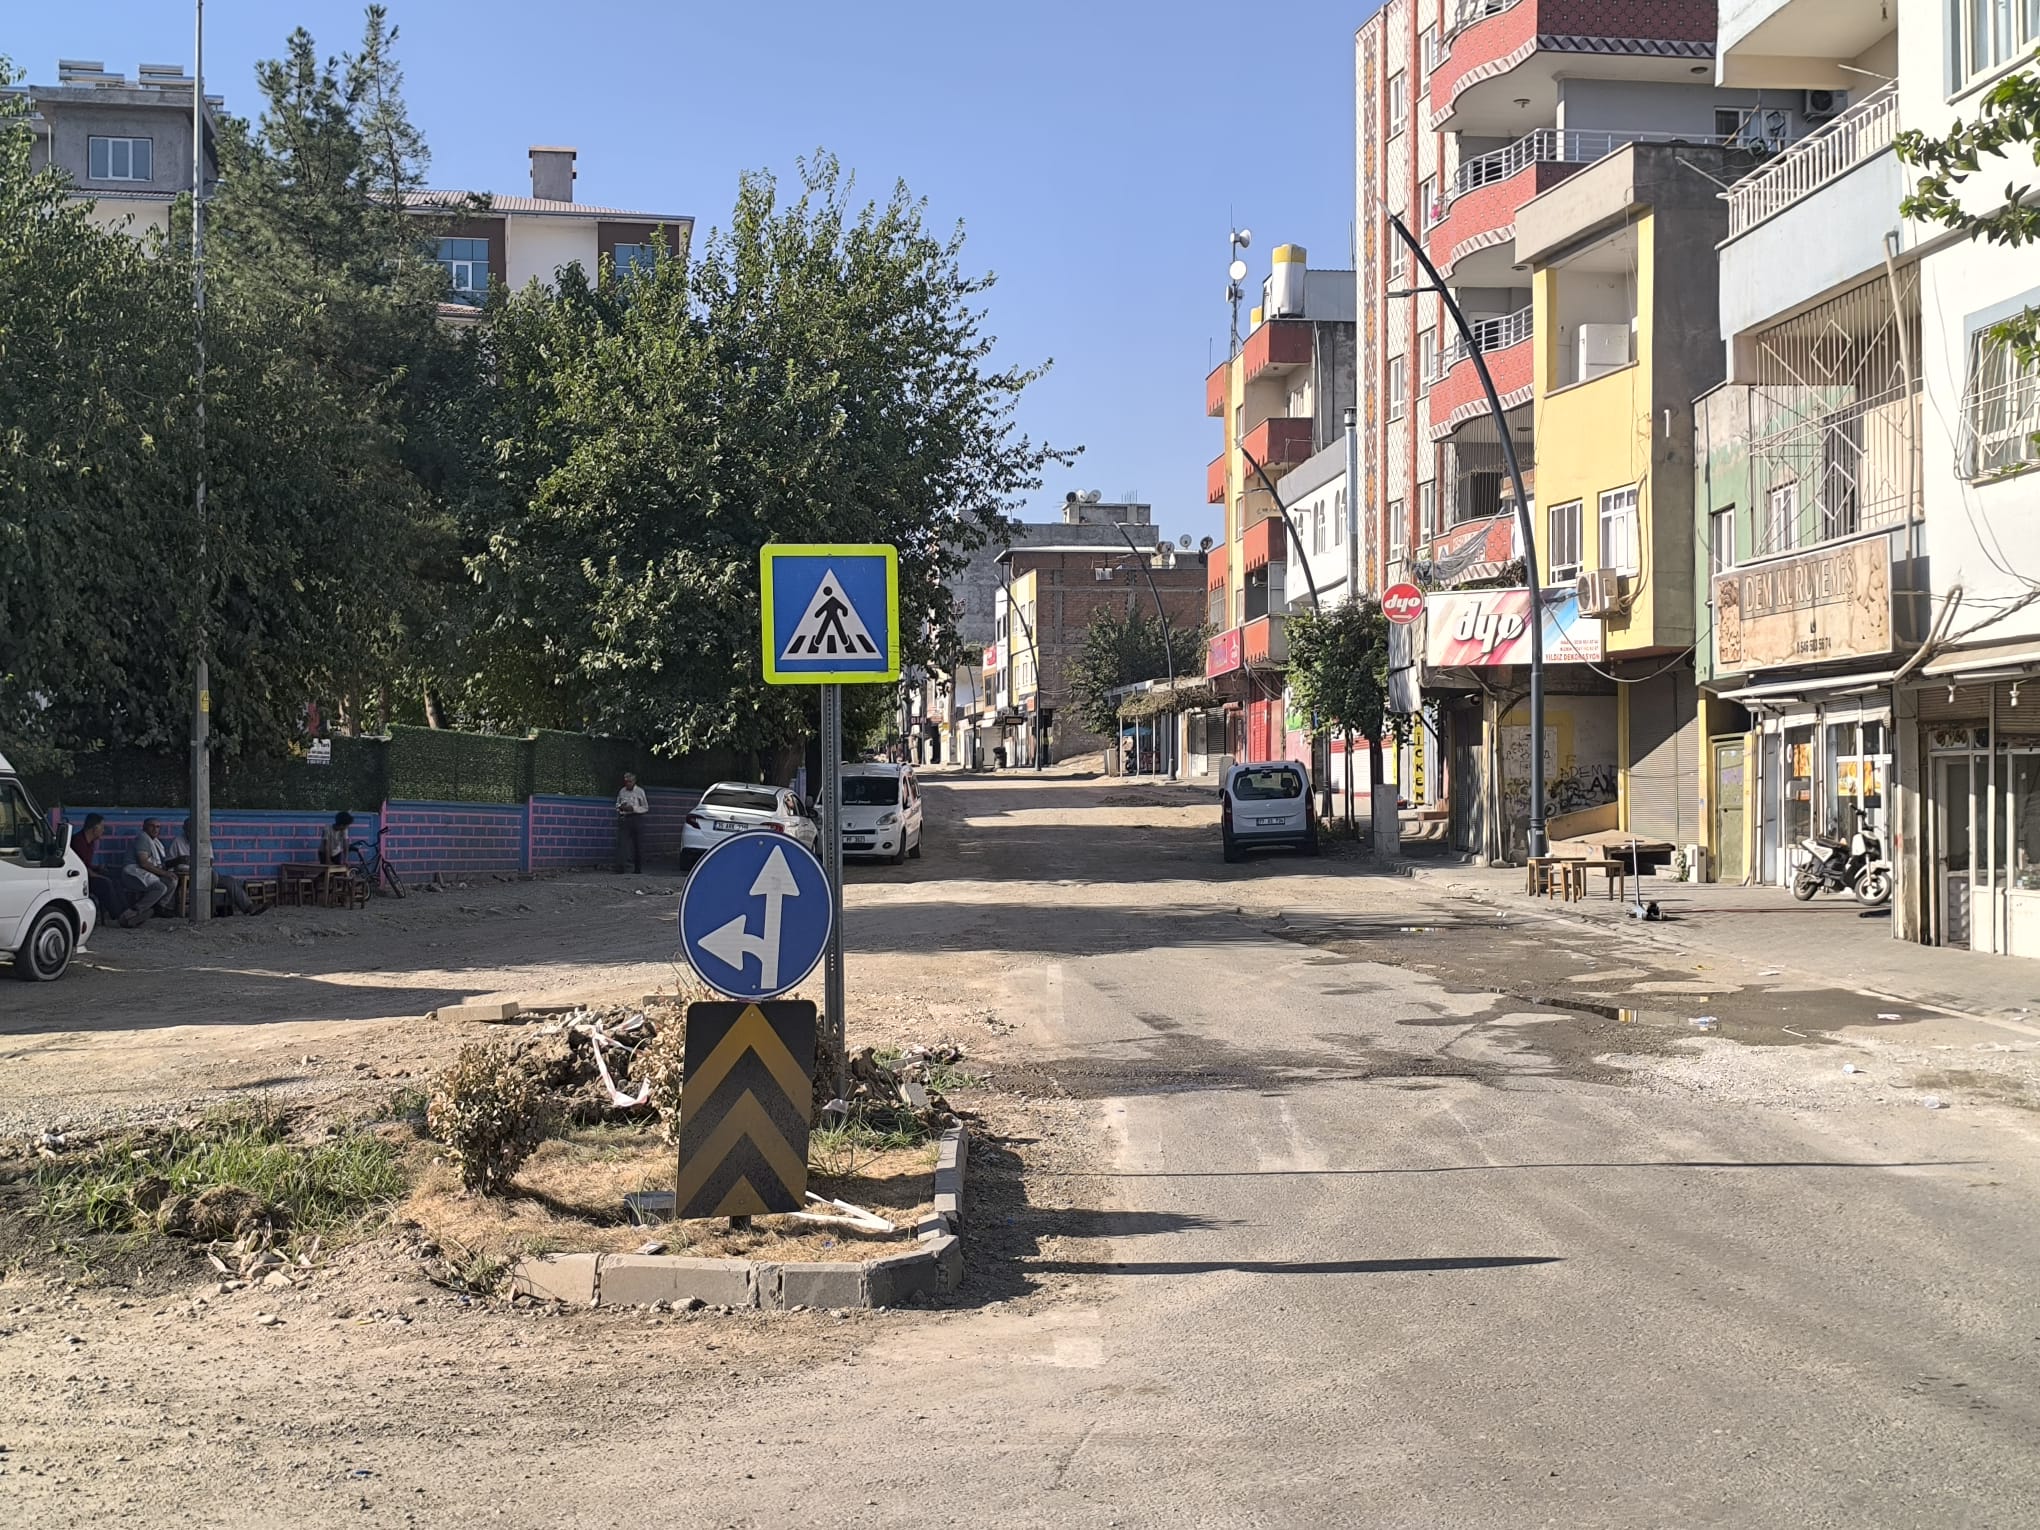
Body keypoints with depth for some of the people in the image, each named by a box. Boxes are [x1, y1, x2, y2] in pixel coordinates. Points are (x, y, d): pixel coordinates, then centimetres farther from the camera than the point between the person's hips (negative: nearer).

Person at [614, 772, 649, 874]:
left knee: (638, 845, 2)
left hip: (636, 819, -2)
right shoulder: (622, 792, 9)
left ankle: (638, 869, 11)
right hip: (624, 819, 2)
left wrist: (633, 808, -13)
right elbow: (617, 805, 21)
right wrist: (621, 807, -3)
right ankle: (619, 869, -11)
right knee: (621, 844, -8)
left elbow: (646, 808, 1)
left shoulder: (640, 791, 0)